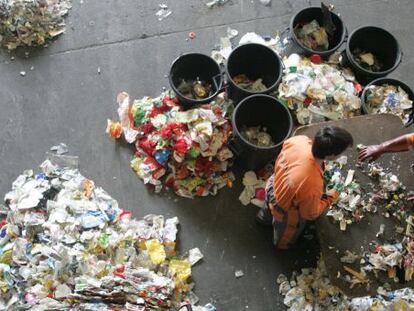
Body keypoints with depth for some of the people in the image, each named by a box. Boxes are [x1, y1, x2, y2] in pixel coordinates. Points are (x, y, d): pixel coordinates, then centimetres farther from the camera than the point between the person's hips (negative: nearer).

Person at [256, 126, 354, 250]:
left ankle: (265, 215, 76)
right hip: (285, 211, -5)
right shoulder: (312, 187, -49)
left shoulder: (299, 140, -34)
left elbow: (286, 145, -5)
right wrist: (330, 197, -10)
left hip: (274, 185, 5)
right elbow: (310, 214, -25)